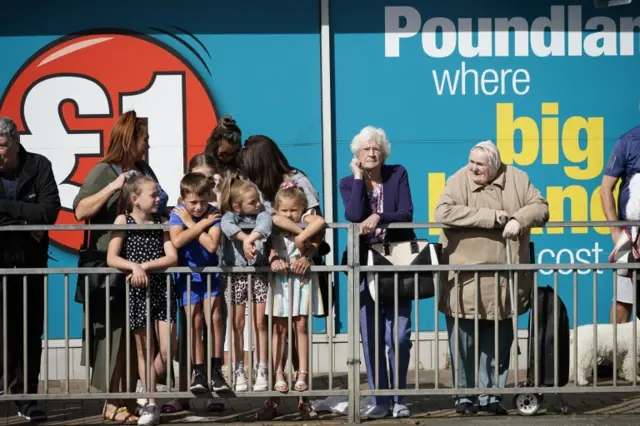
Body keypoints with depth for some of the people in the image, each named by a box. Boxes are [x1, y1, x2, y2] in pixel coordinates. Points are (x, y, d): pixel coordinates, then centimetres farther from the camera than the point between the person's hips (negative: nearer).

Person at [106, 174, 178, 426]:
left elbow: (172, 258, -5)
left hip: (162, 289, 2)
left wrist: (145, 266, -17)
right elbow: (112, 259, -10)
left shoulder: (161, 223, 6)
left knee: (167, 351, -4)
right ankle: (151, 403, 11)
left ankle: (147, 387, 20)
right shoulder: (123, 221, -2)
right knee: (144, 350, 4)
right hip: (137, 292, -2)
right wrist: (134, 266, -25)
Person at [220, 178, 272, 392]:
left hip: (259, 274, 0)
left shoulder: (261, 214, 1)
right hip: (236, 274, 0)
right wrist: (246, 239, -36)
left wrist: (250, 239, -35)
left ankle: (261, 371, 6)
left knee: (260, 324, 1)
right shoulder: (230, 216, -2)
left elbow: (265, 224, -22)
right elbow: (227, 226, -25)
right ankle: (238, 371, 11)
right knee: (238, 325, 4)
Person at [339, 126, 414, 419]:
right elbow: (354, 216, -14)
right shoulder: (349, 182, 5)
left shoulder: (398, 175, 4)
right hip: (365, 266, 1)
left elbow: (406, 214, -6)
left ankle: (398, 399, 7)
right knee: (371, 338, 1)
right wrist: (359, 177, -8)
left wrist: (379, 217, -22)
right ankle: (380, 400, 7)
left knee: (399, 336, -5)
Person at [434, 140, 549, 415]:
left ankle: (490, 395, 19)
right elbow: (444, 213, -19)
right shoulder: (459, 181, -5)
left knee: (498, 343, 8)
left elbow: (540, 207, 4)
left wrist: (518, 219, -17)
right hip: (466, 277, -3)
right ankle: (464, 396, 13)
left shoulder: (517, 179, 5)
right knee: (464, 342, 2)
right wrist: (491, 217, -18)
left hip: (505, 279, 3)